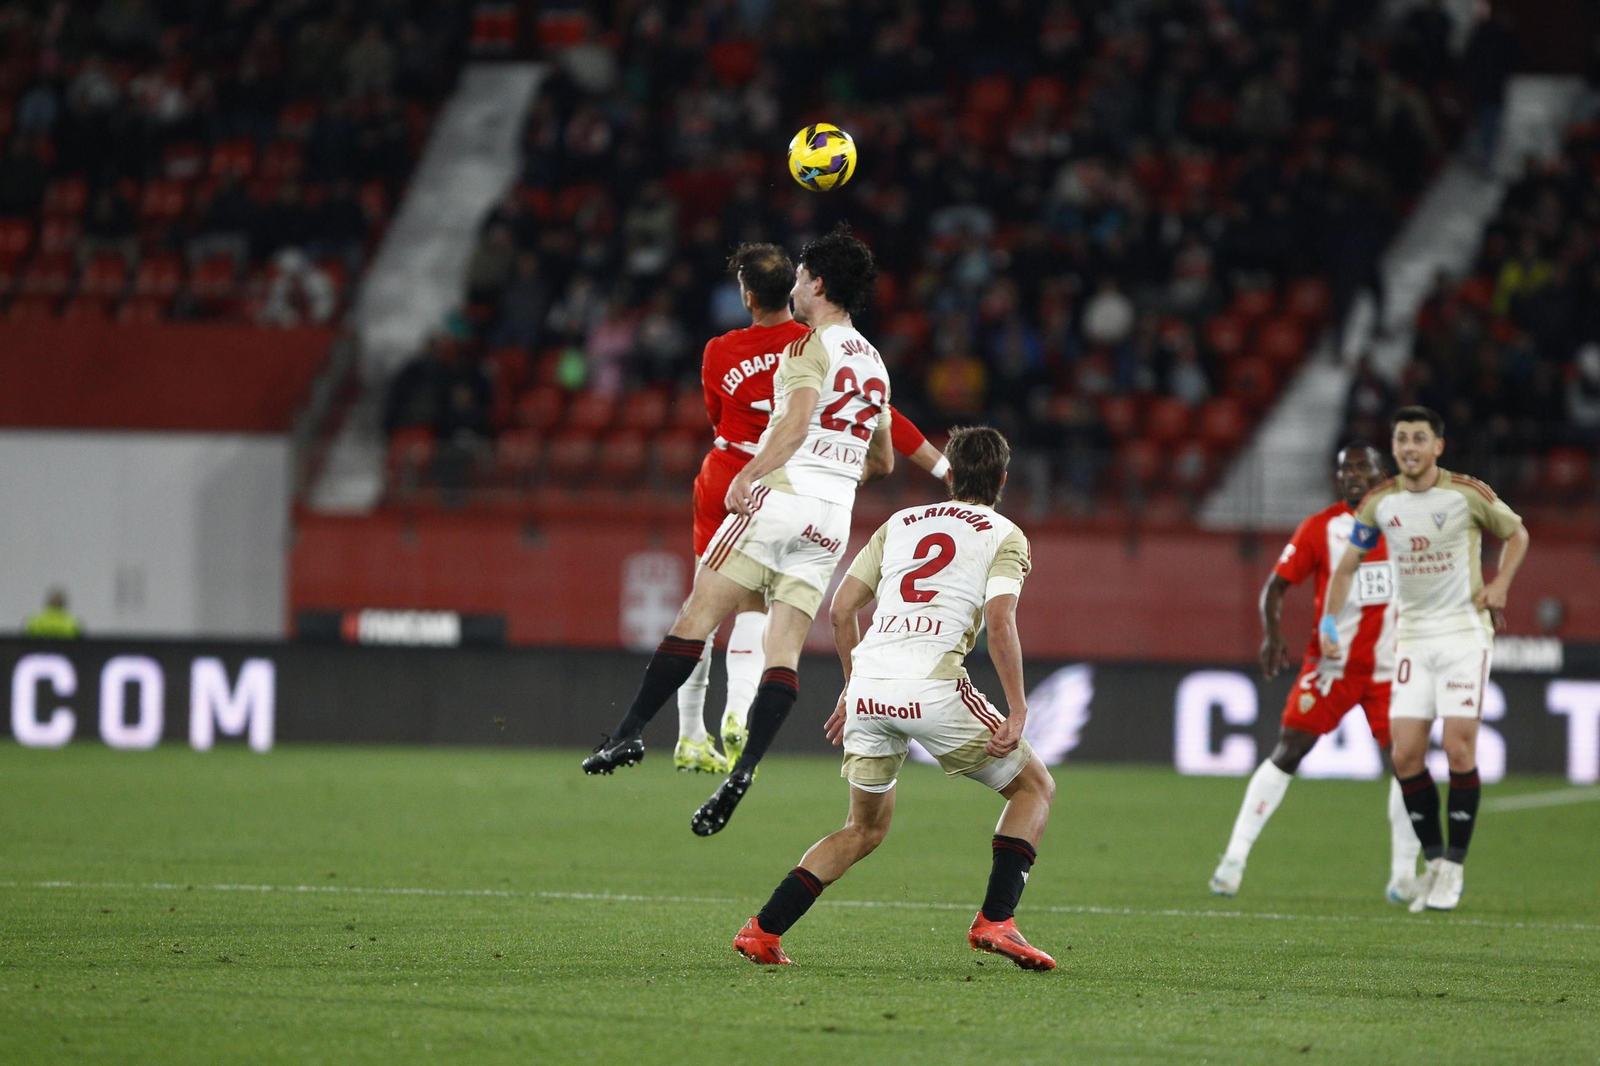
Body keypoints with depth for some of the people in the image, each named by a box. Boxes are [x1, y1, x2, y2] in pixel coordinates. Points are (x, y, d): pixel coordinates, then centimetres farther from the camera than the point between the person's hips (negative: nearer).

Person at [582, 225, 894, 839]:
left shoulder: (810, 346, -2)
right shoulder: (873, 363, 22)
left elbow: (797, 420, -19)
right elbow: (882, 462, 30)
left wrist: (747, 475, -23)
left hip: (782, 494, -7)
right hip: (833, 521, 7)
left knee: (699, 613, -4)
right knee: (784, 651, -1)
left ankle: (630, 733, -6)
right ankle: (744, 768, -15)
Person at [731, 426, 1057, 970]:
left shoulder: (899, 523, 23)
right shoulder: (1004, 536, 10)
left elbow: (841, 609, 19)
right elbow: (1000, 622, -7)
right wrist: (1018, 712, -7)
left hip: (868, 682, 5)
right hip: (932, 684, -5)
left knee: (866, 828, 22)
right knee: (1035, 787, 13)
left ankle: (763, 930, 10)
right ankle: (995, 920, -3)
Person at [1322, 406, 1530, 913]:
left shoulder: (1467, 493, -8)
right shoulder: (1380, 502, 1)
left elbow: (1516, 533, 8)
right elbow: (1348, 565, 11)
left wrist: (1501, 583, -7)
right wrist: (1329, 623, 0)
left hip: (1465, 631, -3)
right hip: (1413, 637, 3)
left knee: (1459, 748, -11)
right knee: (1405, 753, -5)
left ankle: (1454, 865, 1)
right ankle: (1433, 857, 11)